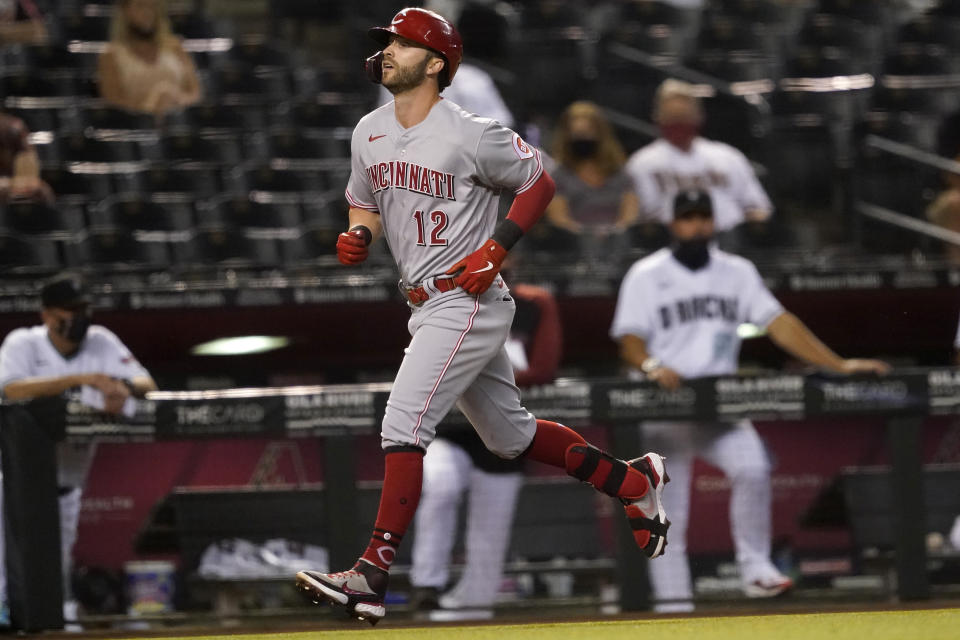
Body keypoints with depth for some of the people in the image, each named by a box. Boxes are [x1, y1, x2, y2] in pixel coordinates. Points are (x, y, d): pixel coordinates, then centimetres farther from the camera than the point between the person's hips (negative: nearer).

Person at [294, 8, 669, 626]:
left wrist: (497, 249, -15)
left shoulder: (472, 135, -15)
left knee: (403, 425, -19)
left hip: (469, 303, -9)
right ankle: (634, 481, 35)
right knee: (510, 435, 18)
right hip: (426, 306, 9)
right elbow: (365, 204, 21)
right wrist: (358, 237, -2)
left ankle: (372, 576, -21)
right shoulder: (369, 133, 7)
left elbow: (540, 180, -5)